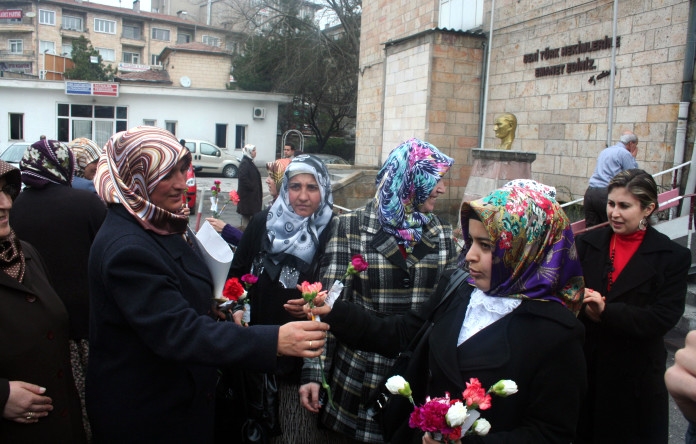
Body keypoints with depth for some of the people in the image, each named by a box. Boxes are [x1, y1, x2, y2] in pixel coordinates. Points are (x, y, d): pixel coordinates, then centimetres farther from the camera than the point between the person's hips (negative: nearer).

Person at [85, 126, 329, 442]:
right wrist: (275, 341, -39)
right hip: (143, 417, -8)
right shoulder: (125, 249, -27)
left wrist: (218, 312, -2)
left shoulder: (163, 224, 2)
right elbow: (177, 332, -34)